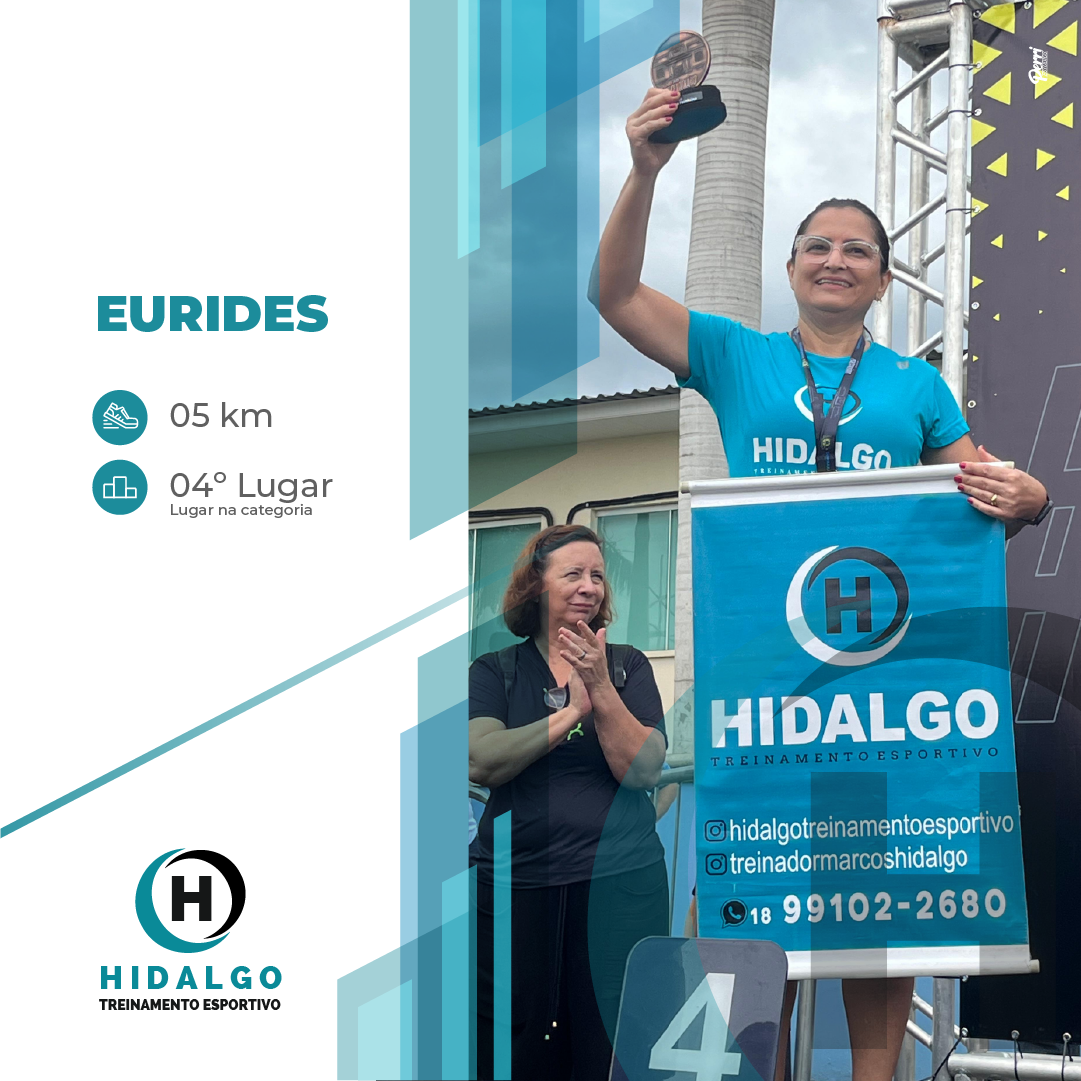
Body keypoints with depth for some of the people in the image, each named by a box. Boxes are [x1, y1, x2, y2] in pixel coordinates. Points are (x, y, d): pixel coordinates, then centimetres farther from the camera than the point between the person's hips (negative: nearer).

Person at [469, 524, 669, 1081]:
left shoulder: (628, 666, 7)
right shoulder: (495, 670, 6)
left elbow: (644, 770, -5)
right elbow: (481, 762, -11)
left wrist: (601, 689, -16)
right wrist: (571, 713, -14)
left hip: (618, 883, 0)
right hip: (515, 885, 0)